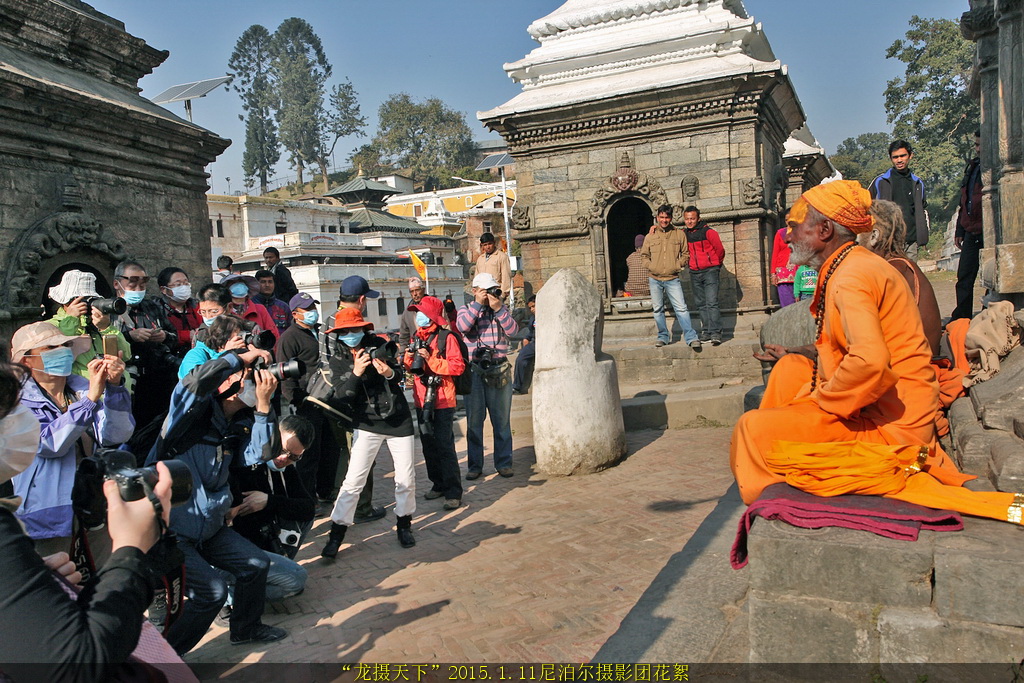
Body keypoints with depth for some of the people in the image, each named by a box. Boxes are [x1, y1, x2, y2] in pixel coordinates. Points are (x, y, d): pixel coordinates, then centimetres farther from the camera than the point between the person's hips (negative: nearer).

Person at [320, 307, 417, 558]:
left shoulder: (378, 344, -2)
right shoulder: (338, 359, -3)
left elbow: (399, 376, 0)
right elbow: (341, 396, -13)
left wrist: (389, 373, -24)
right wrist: (356, 373, -29)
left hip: (399, 419, 1)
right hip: (367, 424, -1)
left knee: (406, 478, 5)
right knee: (353, 480, -7)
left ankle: (404, 523, 27)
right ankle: (336, 533, 7)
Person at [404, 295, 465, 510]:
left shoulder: (447, 337, -9)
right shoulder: (417, 337, 13)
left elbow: (458, 366, -17)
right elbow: (411, 368, 18)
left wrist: (431, 359, -23)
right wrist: (409, 357, -4)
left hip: (442, 401, -7)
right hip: (421, 401, 7)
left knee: (445, 446, -7)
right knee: (428, 446, 13)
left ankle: (453, 492, -1)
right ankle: (438, 484, 27)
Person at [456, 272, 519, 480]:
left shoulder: (502, 309, 11)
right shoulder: (466, 310, 7)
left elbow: (513, 330, -6)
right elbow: (462, 326, -15)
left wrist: (499, 309, -14)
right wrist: (477, 304, -15)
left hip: (499, 370, 2)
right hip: (474, 371, -1)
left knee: (502, 419, 6)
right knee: (474, 420, 3)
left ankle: (504, 463, 16)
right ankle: (474, 465, 13)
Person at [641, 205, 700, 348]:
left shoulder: (679, 234, 6)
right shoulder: (650, 236, 8)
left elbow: (685, 253, 11)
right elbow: (644, 255, 16)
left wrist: (677, 265, -4)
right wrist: (650, 266, 0)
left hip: (672, 279, -2)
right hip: (655, 279, 2)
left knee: (681, 308, -9)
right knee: (658, 309, 8)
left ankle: (691, 337, -9)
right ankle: (663, 336, 20)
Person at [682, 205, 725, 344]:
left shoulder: (708, 232, -6)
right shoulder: (684, 234, 9)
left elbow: (720, 250, -1)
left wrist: (714, 264, 10)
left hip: (710, 271, -5)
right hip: (694, 273, 5)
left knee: (711, 303, -13)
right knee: (700, 304, 6)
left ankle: (715, 333, -16)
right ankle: (706, 332, 10)